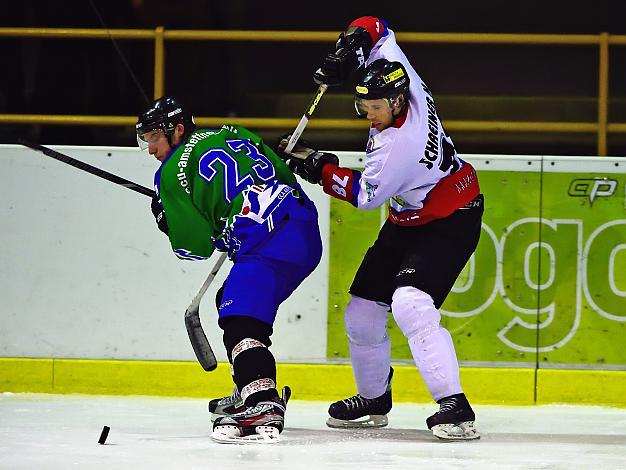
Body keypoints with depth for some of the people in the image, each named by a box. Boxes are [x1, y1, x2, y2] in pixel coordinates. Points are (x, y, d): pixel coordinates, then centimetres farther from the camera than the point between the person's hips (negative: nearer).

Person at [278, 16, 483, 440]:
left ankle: (454, 405, -32)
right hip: (408, 220, 10)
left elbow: (364, 194, -19)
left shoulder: (399, 143, -32)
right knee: (363, 310, 9)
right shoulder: (398, 77, -10)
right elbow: (372, 28, 5)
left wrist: (317, 169, -11)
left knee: (409, 303, -30)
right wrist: (349, 51, -13)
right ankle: (374, 399, 28)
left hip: (449, 224, -10)